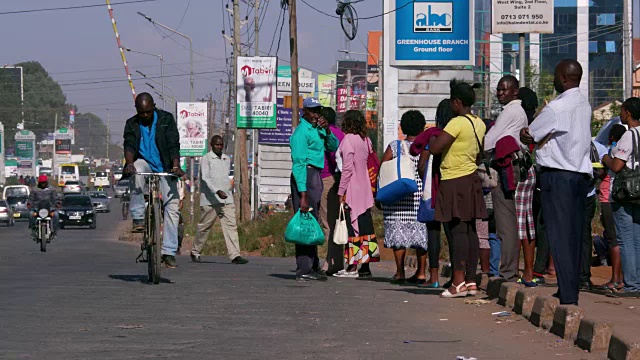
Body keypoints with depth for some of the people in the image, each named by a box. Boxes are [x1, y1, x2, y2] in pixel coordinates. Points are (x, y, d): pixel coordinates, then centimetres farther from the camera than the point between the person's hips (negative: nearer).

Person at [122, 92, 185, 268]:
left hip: (164, 168, 0)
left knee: (172, 206, -11)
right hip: (144, 163, 0)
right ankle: (138, 218, -30)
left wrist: (176, 166, -29)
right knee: (137, 170, -37)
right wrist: (129, 164, -36)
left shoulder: (166, 119, -3)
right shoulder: (132, 124, 1)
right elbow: (129, 145, -14)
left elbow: (173, 145, -12)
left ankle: (169, 252, -10)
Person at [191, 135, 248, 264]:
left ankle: (235, 255, -16)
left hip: (227, 199, 5)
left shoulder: (226, 159, 16)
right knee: (204, 227, 6)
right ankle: (195, 252, 24)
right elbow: (205, 178, -15)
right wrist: (217, 191, -26)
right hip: (210, 200, -5)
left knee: (231, 226, -8)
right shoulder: (206, 159, -5)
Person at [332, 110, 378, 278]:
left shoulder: (348, 139, -10)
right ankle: (365, 268, 9)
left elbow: (347, 168, -15)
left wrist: (341, 191, -12)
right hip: (365, 189, 7)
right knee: (364, 224, 7)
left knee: (352, 225, -6)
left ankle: (353, 267, -7)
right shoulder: (365, 140, 11)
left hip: (351, 188, -7)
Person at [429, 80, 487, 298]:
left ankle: (458, 282, -14)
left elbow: (435, 148, -20)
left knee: (457, 230, -10)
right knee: (470, 230, 9)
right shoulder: (479, 124, 10)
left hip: (455, 182, -9)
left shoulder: (457, 123, -16)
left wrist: (430, 136, -1)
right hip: (471, 179, 9)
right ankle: (471, 281, 11)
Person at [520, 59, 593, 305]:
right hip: (581, 173, 8)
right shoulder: (584, 105, 12)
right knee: (574, 235, 11)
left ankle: (568, 296, -12)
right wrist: (533, 135, 3)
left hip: (557, 176, -8)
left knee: (559, 236, -8)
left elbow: (527, 137, -4)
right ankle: (571, 291, 15)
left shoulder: (556, 108, -15)